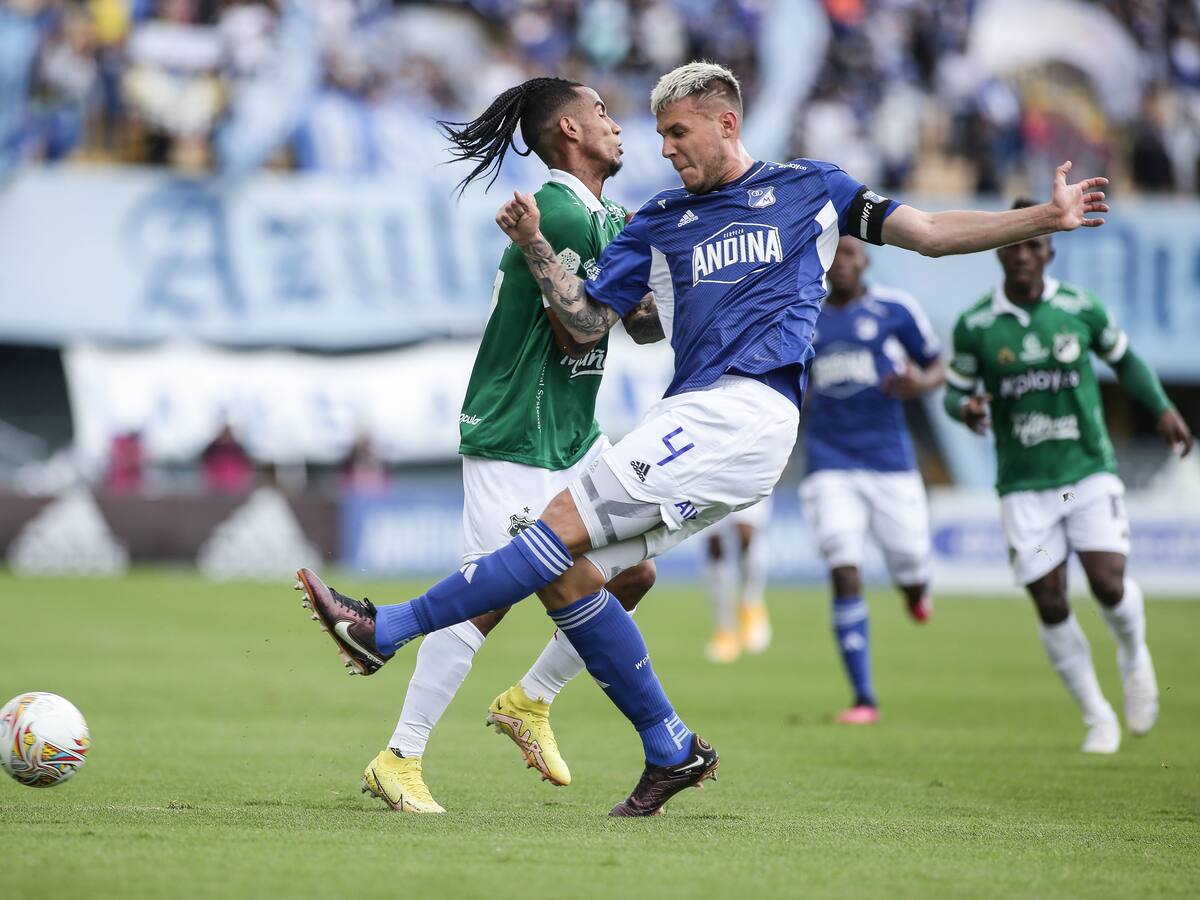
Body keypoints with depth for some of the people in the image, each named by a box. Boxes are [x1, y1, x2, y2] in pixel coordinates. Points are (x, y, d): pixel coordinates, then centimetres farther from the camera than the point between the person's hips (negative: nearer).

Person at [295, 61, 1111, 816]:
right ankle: (672, 750, 8)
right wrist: (535, 246, 1)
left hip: (747, 410, -7)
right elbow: (587, 320, 16)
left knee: (564, 527, -16)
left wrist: (1045, 219, 9)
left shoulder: (809, 188, 13)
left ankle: (389, 630, -19)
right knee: (563, 570, -1)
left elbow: (930, 233, 16)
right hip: (696, 421, 7)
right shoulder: (660, 223, 22)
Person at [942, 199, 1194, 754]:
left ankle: (1134, 657, 20)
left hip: (1089, 472, 0)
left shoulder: (1080, 308, -1)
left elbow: (1123, 359, 15)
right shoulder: (975, 325, -3)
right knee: (1050, 604, -4)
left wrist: (1163, 409, 3)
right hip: (1024, 485, 0)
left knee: (1108, 584, -15)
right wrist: (968, 410, -15)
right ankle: (1098, 718, 14)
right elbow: (956, 391, 8)